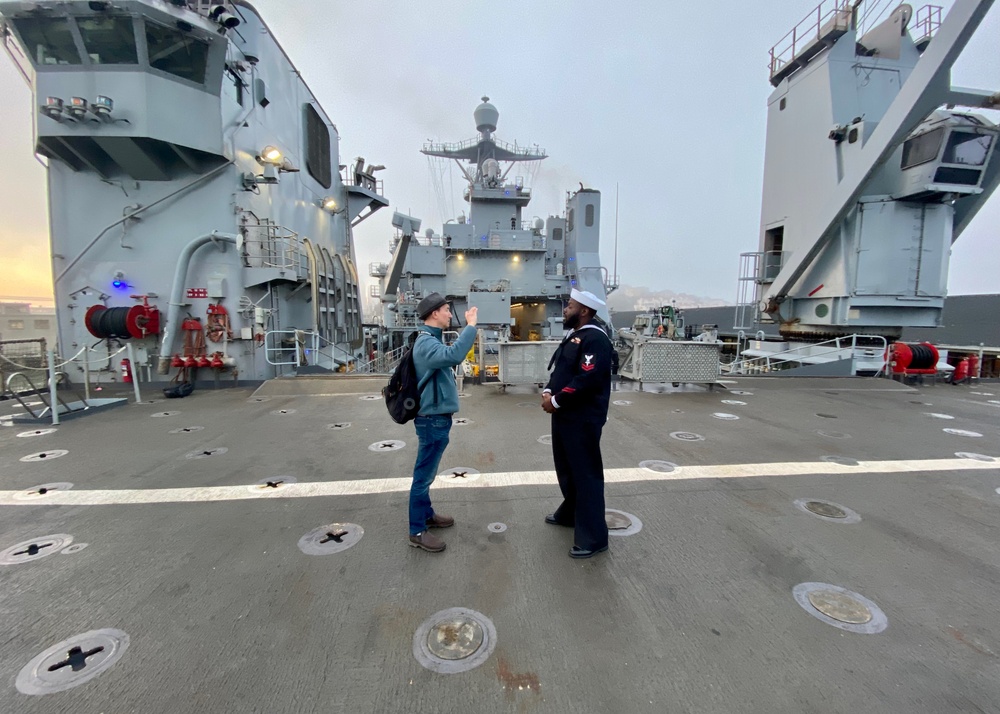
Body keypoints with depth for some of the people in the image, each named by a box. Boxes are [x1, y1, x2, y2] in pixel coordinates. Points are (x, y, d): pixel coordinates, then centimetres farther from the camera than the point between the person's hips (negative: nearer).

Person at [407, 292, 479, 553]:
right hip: (432, 419, -11)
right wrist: (470, 326, -33)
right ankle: (417, 531, 13)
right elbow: (453, 356, -40)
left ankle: (427, 515, 36)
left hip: (436, 417, 11)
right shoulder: (426, 343, -21)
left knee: (427, 473, 21)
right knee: (424, 474, 1)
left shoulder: (431, 340, 12)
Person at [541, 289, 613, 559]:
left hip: (583, 419, -10)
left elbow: (587, 379, -27)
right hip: (564, 415, 10)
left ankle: (593, 538, 12)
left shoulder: (595, 339, -18)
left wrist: (556, 401, -18)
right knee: (566, 468, 22)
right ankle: (569, 514, 42)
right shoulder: (573, 336, 14)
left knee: (586, 473, 0)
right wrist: (548, 391, -1)